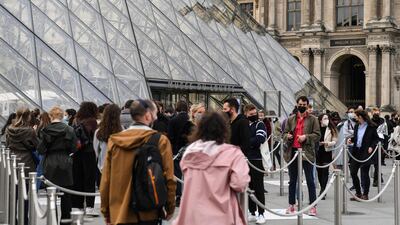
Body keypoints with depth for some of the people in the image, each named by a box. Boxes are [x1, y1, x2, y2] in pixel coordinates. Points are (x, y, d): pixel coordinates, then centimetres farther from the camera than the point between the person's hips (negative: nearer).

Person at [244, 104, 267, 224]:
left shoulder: (259, 124, -1)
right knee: (249, 187, 8)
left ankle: (261, 214, 4)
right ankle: (252, 213, 15)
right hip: (246, 159, 5)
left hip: (257, 159, -4)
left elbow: (260, 139, -16)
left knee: (258, 187, -2)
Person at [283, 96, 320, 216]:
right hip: (293, 152, 3)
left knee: (310, 181, 0)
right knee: (292, 180, 11)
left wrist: (306, 137, -17)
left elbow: (317, 135, -2)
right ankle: (291, 205, 19)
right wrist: (287, 136, -9)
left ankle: (313, 206, 3)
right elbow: (284, 134, 14)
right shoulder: (291, 119, 12)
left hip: (307, 152, -3)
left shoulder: (313, 119, 3)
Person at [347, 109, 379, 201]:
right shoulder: (356, 126, 12)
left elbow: (376, 138, -1)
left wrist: (372, 147, -14)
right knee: (353, 172, 4)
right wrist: (351, 140, 1)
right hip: (356, 152, 6)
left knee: (364, 174, 0)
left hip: (366, 152, -6)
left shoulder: (371, 127, -6)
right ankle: (358, 193, 17)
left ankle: (365, 194, 12)